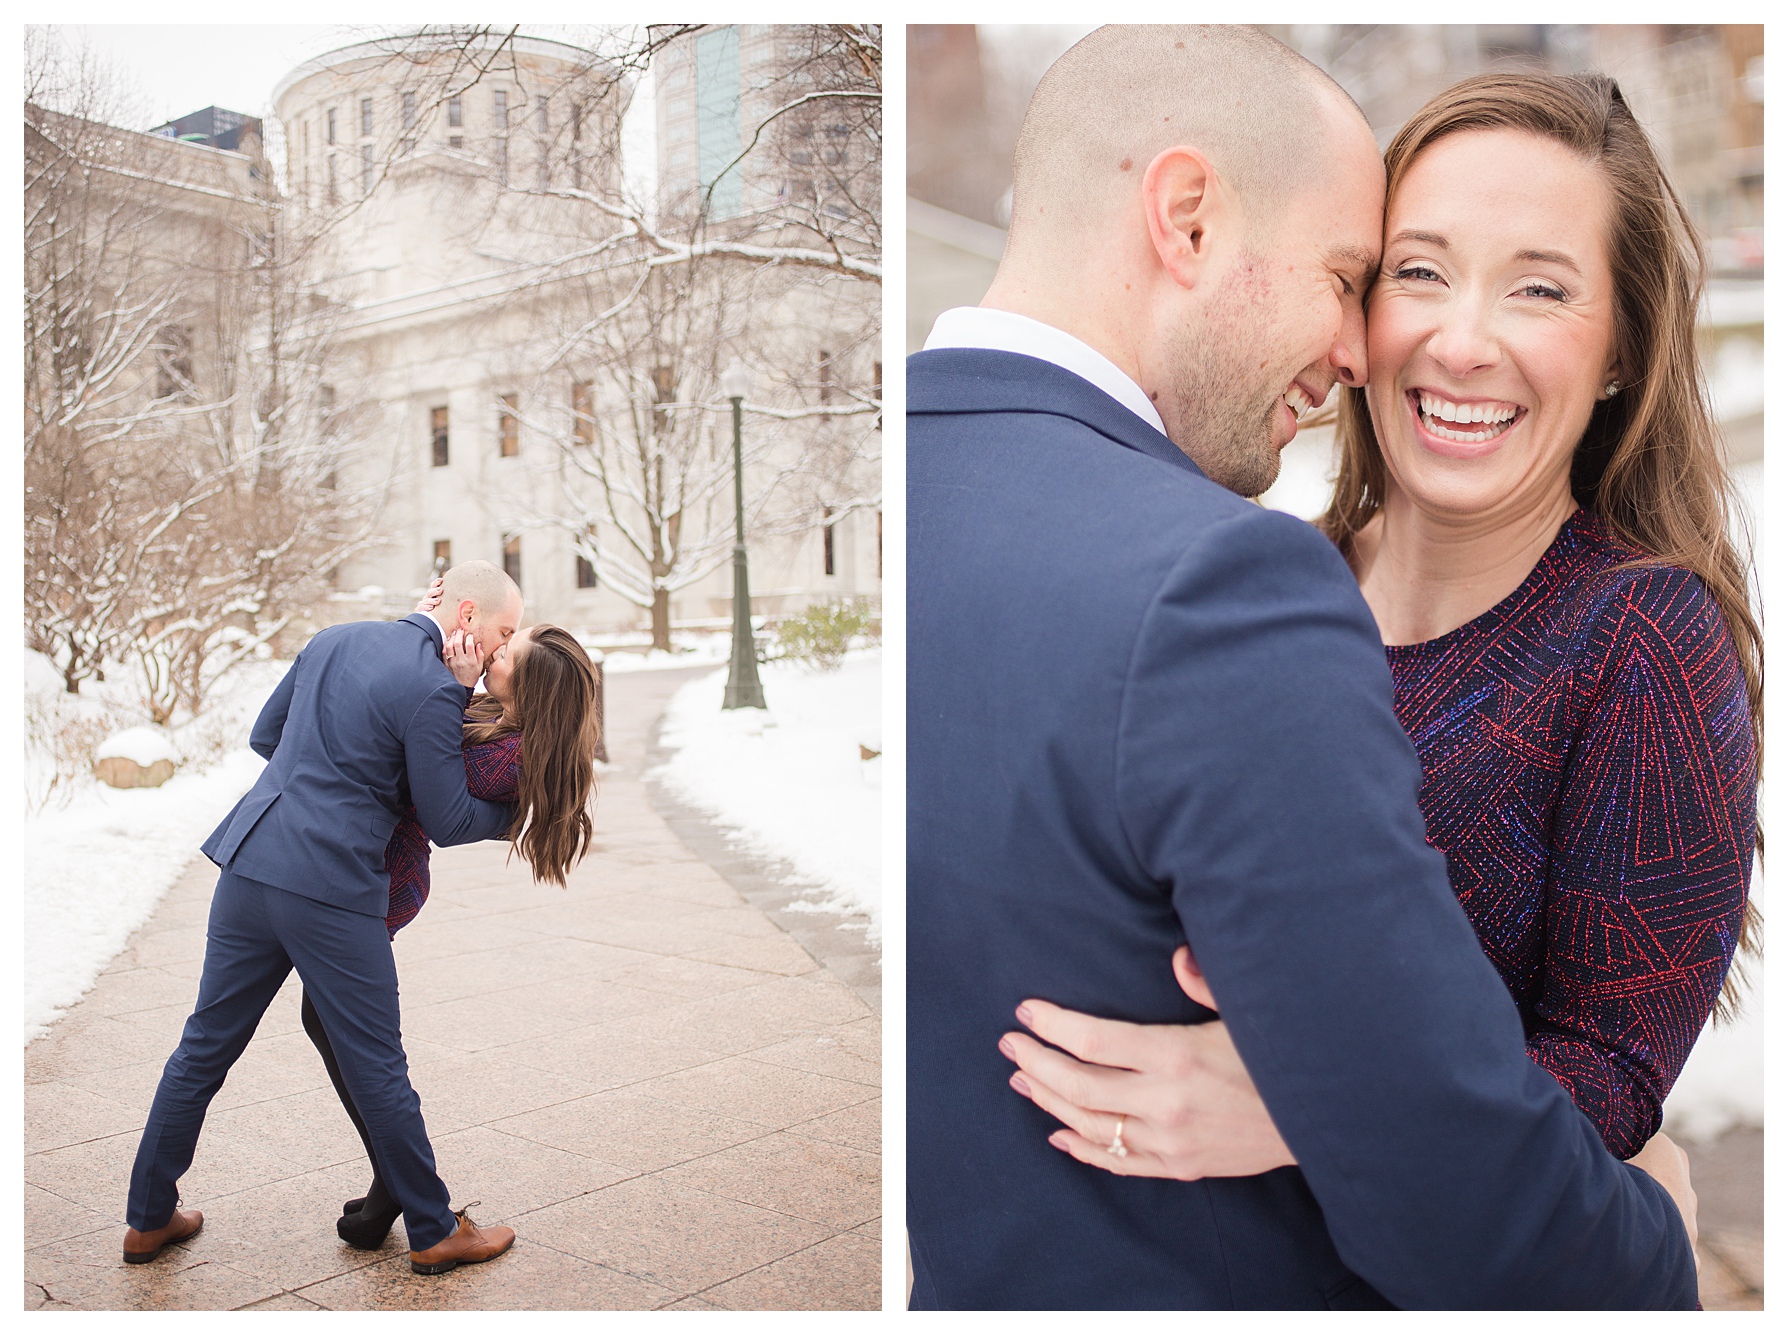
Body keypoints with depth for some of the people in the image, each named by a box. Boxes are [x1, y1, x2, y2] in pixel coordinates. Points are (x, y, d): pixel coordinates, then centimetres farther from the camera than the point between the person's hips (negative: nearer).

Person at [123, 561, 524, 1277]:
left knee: (203, 1049, 18)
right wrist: (518, 811, 11)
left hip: (250, 865, 7)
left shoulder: (335, 639, 11)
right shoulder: (432, 691, -12)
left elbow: (264, 735, 21)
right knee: (376, 1068, 4)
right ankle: (433, 1232, 18)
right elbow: (448, 823, -6)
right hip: (331, 889, -7)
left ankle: (149, 1218, 30)